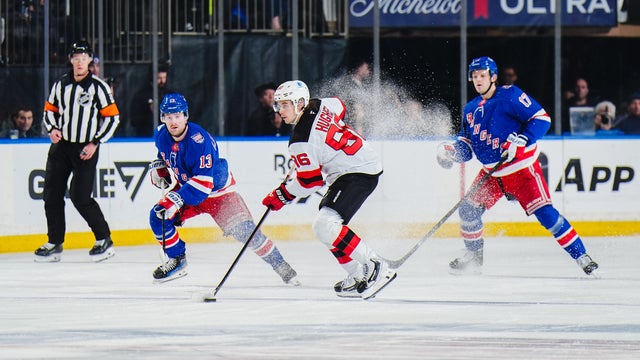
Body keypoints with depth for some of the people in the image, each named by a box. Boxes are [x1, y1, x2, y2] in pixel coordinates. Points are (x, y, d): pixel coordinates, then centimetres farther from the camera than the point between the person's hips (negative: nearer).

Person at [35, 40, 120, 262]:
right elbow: (50, 110, 19)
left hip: (86, 150, -5)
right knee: (52, 193, 1)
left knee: (80, 197, -11)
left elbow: (112, 117, -5)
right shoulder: (60, 85, 7)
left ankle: (104, 240, 3)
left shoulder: (98, 87, -6)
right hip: (61, 145, 5)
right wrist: (52, 129, -1)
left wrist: (95, 143, -10)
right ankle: (54, 244, 10)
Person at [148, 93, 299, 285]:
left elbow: (203, 182, -37)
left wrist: (178, 199, -45)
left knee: (243, 230, -17)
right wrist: (159, 168, -2)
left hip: (217, 189, -6)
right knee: (158, 216, -14)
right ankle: (176, 260, 5)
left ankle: (280, 265, -4)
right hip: (185, 186, 6)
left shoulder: (199, 140, -33)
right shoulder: (161, 135, -11)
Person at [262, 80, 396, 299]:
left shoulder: (301, 141, -20)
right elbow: (339, 107, 27)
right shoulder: (319, 106, 3)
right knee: (325, 226, 16)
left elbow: (309, 182, -14)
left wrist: (283, 195, 0)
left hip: (359, 173, -11)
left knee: (325, 226, -22)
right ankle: (358, 276, 17)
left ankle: (375, 268, -22)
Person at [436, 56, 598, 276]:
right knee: (468, 210, 1)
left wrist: (520, 141, -27)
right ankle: (473, 258, 21)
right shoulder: (471, 109, 9)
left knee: (544, 213, -15)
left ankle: (581, 256, -10)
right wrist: (452, 151, -7)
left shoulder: (510, 96, -13)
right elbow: (467, 145, 14)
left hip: (522, 168, -7)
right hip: (491, 172, 7)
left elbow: (541, 118, -16)